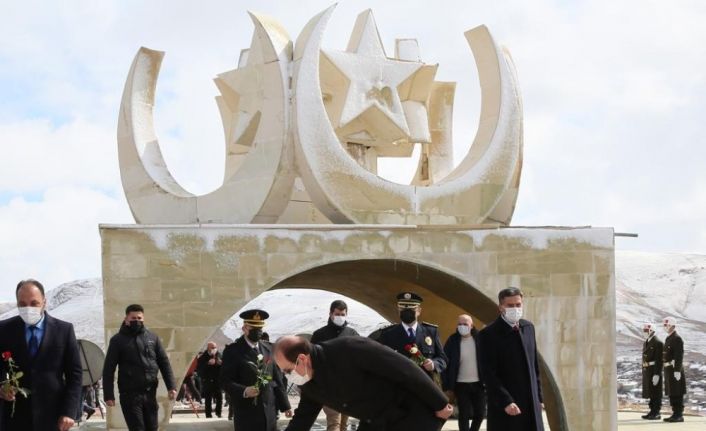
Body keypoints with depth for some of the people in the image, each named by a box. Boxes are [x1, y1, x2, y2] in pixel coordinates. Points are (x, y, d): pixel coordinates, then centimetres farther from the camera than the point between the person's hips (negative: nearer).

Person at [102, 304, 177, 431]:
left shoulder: (152, 337, 10)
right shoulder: (118, 340, 0)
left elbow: (164, 362, 11)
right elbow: (108, 369, -2)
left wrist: (171, 386, 1)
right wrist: (108, 395, -9)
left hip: (150, 393, 4)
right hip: (130, 394, -4)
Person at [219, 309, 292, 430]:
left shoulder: (269, 349, 12)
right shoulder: (233, 350, -4)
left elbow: (277, 379, 15)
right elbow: (225, 381, -9)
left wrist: (284, 405, 12)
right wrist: (244, 391, -26)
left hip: (269, 410, 5)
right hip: (246, 412, -5)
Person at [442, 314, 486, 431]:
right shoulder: (452, 341, -6)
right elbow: (445, 364, -3)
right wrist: (447, 386, -5)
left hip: (479, 383, 1)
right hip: (461, 384, -1)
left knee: (480, 413, 8)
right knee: (464, 415, 2)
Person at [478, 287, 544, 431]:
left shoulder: (528, 327, 11)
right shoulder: (488, 334, -10)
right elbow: (488, 374, -15)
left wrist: (538, 396, 12)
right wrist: (506, 402, -21)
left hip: (531, 404, 6)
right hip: (504, 407, -6)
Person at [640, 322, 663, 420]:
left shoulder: (658, 343, -13)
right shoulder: (645, 343, 15)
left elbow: (659, 360, -17)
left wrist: (656, 374, -23)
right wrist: (643, 373, 18)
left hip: (654, 371, -9)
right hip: (647, 371, 9)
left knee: (656, 393, -6)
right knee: (650, 392, 10)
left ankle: (656, 413, -3)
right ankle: (653, 411, 14)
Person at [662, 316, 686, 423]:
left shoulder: (677, 339, -11)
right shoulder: (668, 339, 18)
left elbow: (679, 356, -18)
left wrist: (677, 371, -24)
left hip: (675, 370, -9)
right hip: (669, 370, 9)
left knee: (677, 394, -7)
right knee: (671, 394, 10)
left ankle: (679, 415, -6)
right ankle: (675, 414, 13)